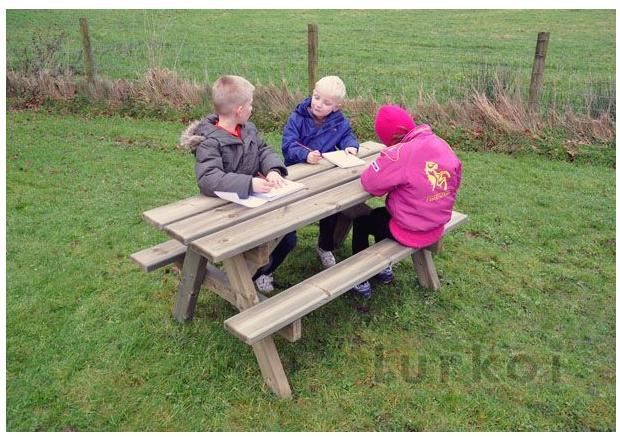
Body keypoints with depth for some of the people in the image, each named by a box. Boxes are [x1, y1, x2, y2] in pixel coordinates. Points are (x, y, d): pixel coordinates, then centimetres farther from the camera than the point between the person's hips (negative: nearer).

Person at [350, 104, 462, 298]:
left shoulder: (399, 153, -27)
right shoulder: (442, 145, -4)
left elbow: (369, 182, -23)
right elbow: (454, 184, 7)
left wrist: (385, 166, -6)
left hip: (410, 232, -7)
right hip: (437, 227, 7)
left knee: (361, 221, 19)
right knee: (380, 213, 30)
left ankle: (361, 280, 25)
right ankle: (383, 268, 41)